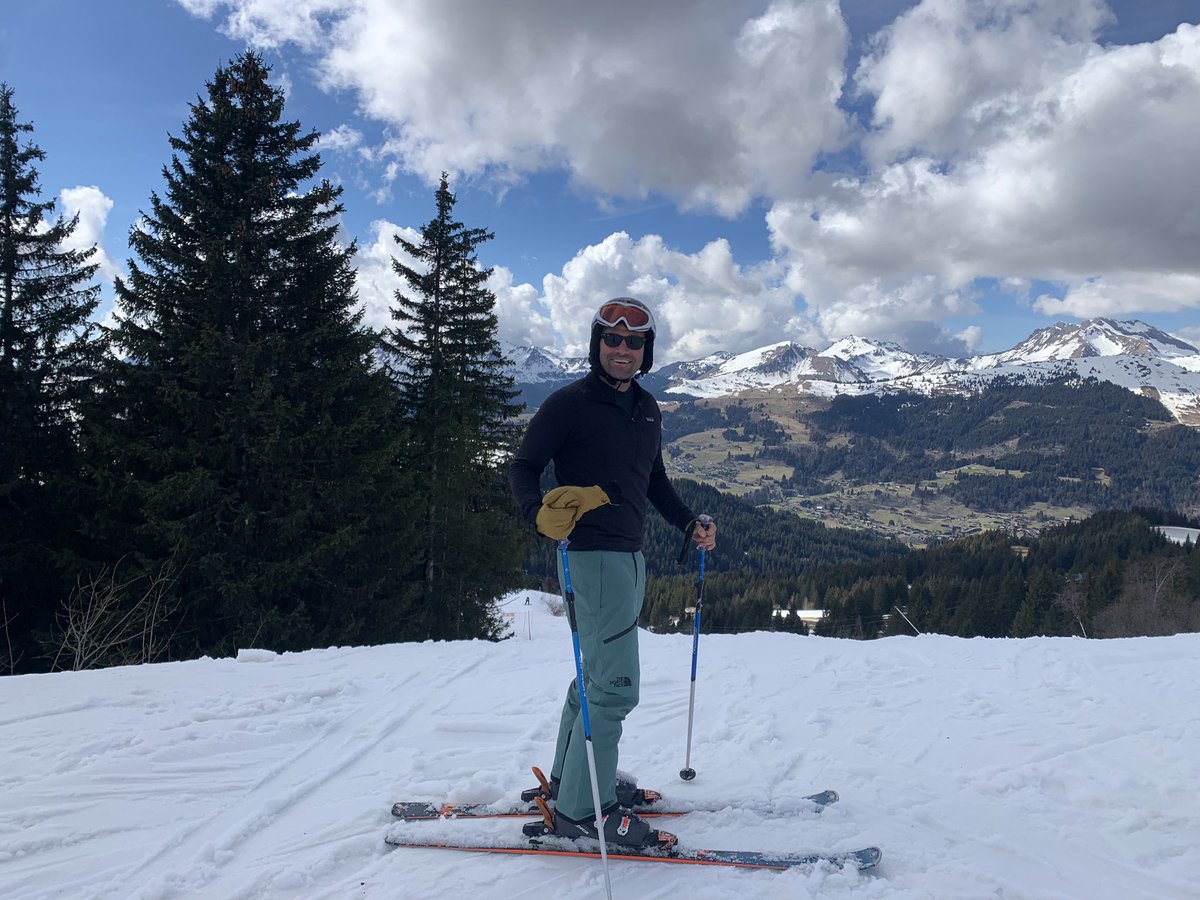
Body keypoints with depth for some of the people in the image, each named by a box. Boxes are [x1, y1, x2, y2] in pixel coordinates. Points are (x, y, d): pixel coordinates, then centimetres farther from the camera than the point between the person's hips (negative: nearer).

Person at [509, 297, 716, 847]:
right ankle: (581, 810, 2)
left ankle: (569, 780, 32)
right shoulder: (570, 403, -9)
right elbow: (523, 467, -10)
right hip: (592, 554, -9)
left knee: (598, 674, 17)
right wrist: (539, 512, -29)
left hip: (630, 556, 9)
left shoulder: (646, 410, 13)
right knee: (616, 684, -10)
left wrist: (689, 524, 13)